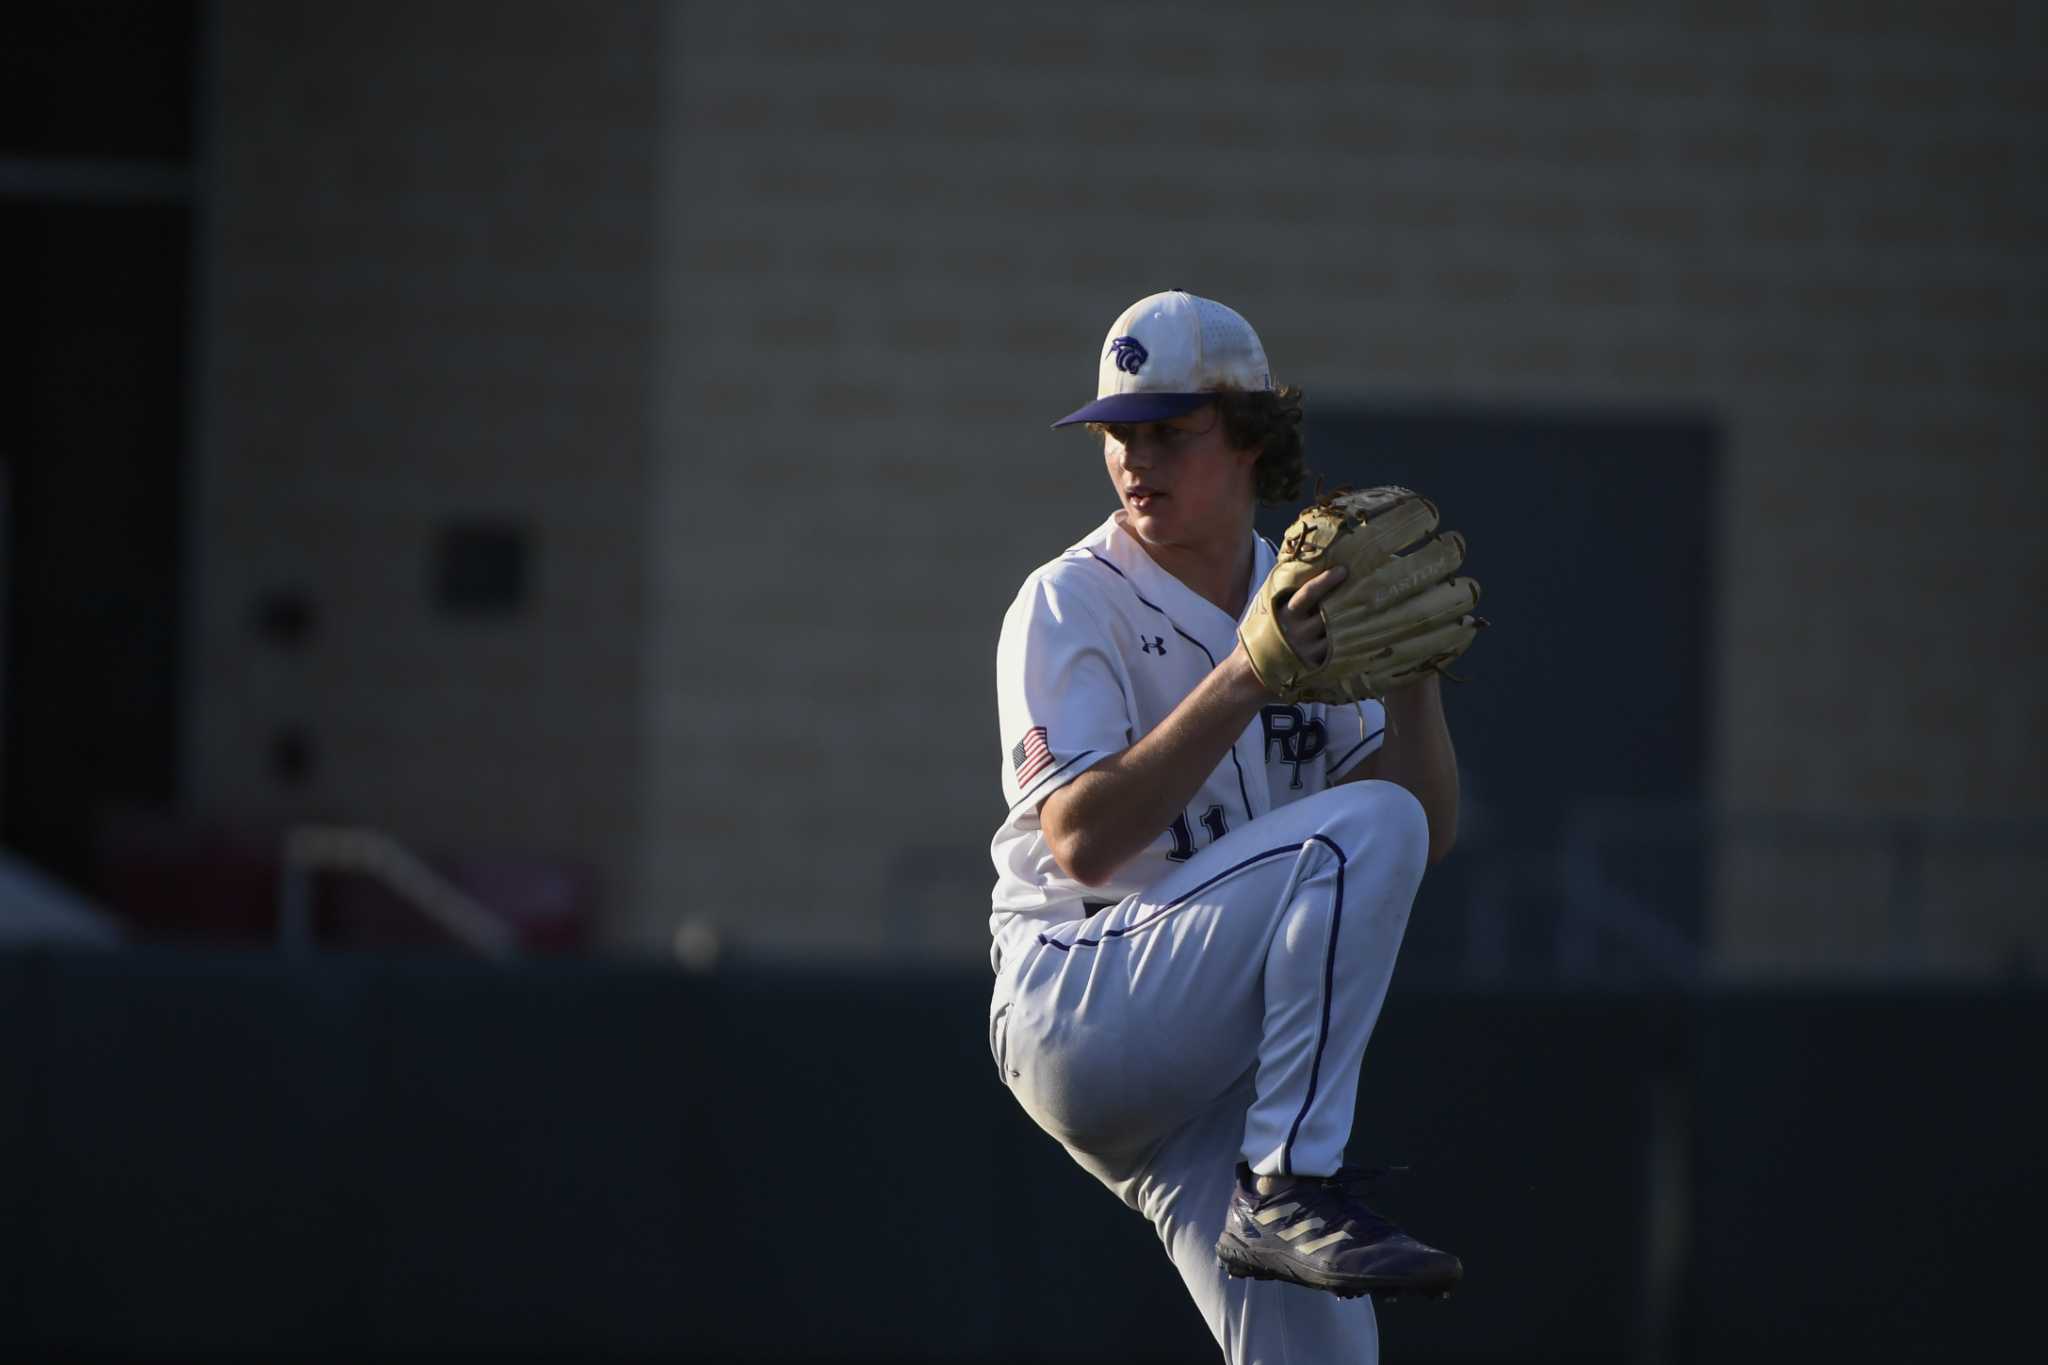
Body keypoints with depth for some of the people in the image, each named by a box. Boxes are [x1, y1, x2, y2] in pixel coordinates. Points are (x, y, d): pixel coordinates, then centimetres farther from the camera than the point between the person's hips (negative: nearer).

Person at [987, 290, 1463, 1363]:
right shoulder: (1071, 605, -3)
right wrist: (1245, 681, -24)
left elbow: (1431, 834, 8)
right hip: (1074, 1012, -6)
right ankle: (1293, 1189, -26)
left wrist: (1414, 677, -9)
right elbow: (1080, 839, -18)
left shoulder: (1301, 603, 14)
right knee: (1365, 825, -25)